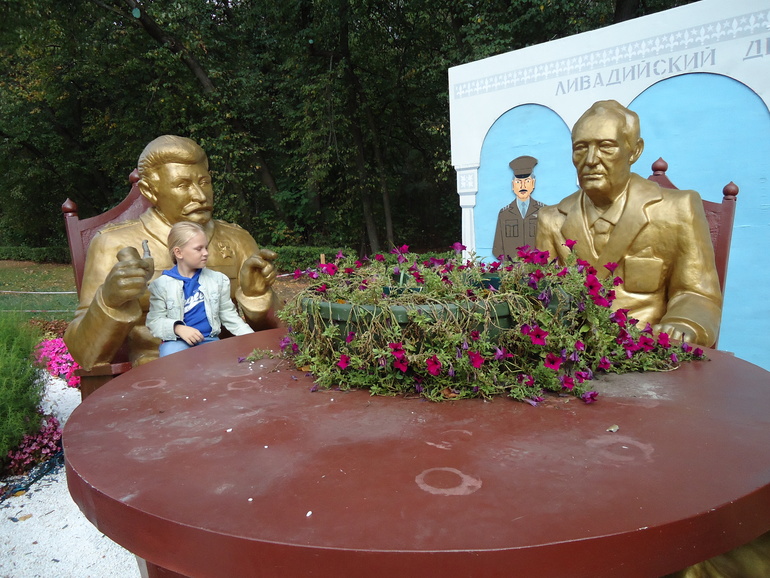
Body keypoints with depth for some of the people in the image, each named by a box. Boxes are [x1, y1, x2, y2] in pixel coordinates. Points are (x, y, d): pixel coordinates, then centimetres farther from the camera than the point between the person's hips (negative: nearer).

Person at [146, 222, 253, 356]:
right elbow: (154, 321, 0)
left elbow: (229, 315, 12)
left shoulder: (218, 279, 8)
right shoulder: (161, 284, 1)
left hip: (209, 339, 2)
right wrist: (178, 328, -20)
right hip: (176, 341, -2)